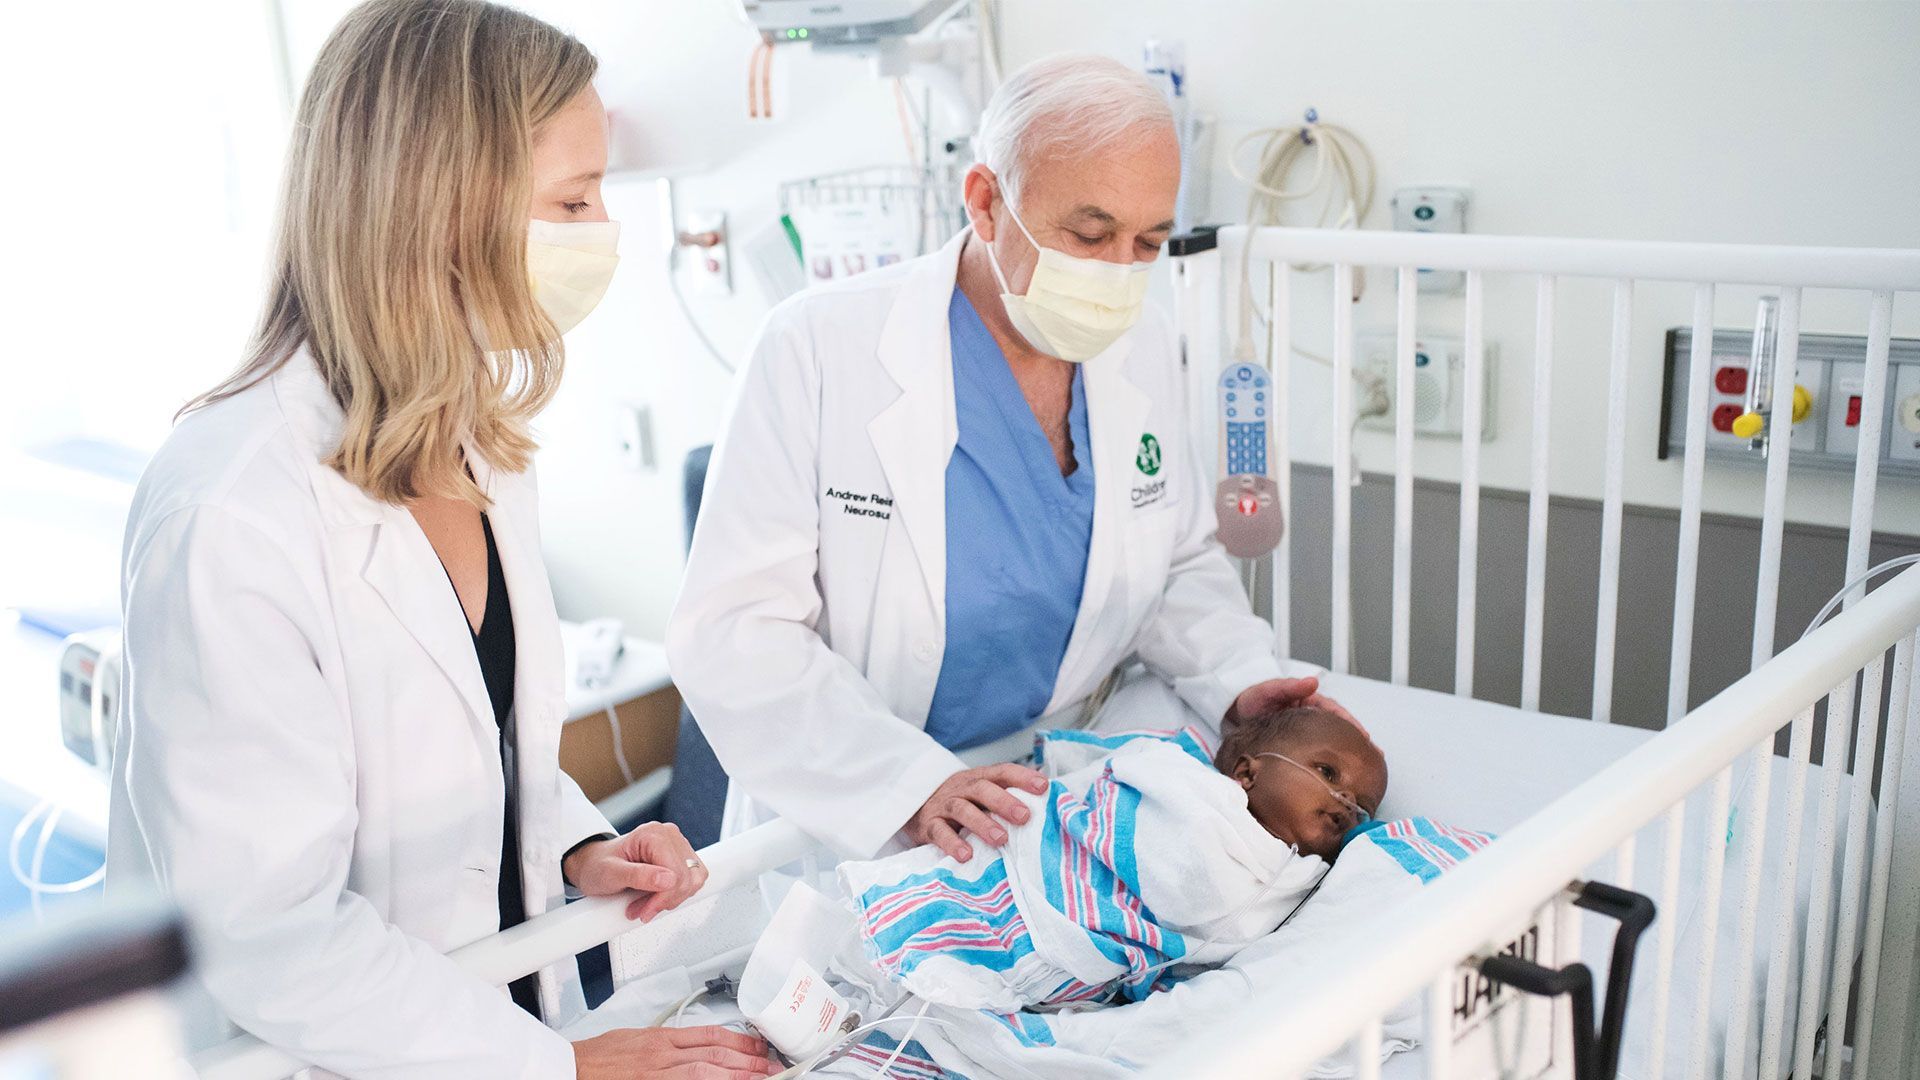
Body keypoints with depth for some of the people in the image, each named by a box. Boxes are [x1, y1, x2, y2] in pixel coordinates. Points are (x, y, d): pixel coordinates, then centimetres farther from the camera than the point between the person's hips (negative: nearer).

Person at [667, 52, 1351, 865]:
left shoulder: (1144, 353, 4)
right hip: (846, 821, -3)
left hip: (1063, 797, 4)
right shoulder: (818, 349, -12)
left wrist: (1239, 684, -3)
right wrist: (915, 786, -26)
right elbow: (730, 631, -16)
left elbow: (1184, 566, 17)